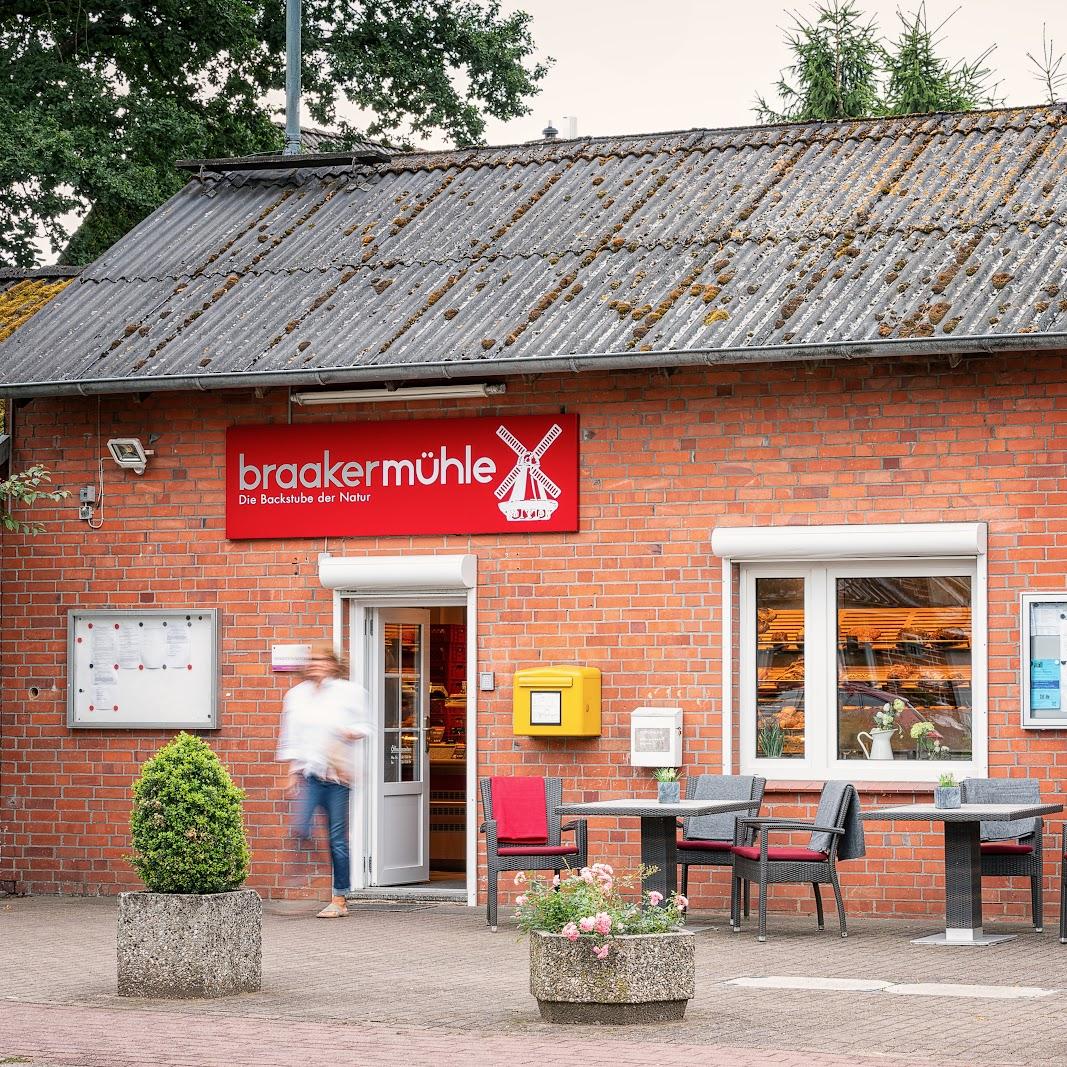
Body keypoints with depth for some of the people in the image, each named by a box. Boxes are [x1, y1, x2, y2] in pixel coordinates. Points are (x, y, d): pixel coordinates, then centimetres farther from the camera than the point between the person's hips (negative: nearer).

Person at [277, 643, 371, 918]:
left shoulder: (349, 692, 4)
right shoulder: (296, 695, 12)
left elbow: (364, 726, 10)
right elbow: (290, 736, 16)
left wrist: (351, 732, -12)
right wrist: (293, 772, 9)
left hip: (337, 772, -2)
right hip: (308, 771, 2)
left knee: (337, 838, 0)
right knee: (300, 829, -16)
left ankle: (340, 899, 7)